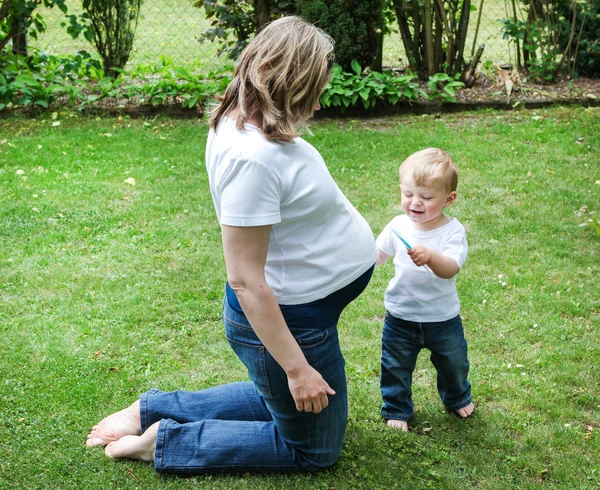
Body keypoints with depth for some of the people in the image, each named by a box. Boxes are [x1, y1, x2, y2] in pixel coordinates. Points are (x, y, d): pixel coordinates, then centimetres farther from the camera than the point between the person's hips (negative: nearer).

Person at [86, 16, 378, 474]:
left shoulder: (242, 122, -3)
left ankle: (153, 410, 28)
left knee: (283, 401, 32)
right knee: (314, 450, 13)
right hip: (286, 320, -9)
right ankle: (164, 441, 11)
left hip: (300, 306, 10)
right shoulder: (252, 157, -32)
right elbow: (246, 282, -28)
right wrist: (296, 367, -23)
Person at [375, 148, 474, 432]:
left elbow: (450, 269, -33)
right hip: (401, 317, 1)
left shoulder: (452, 231, -18)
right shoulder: (398, 226, -9)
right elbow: (377, 256, 3)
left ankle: (458, 398, 50)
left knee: (453, 363, 21)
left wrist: (431, 257, -52)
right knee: (396, 368, 12)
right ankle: (397, 410, 36)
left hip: (442, 318, -1)